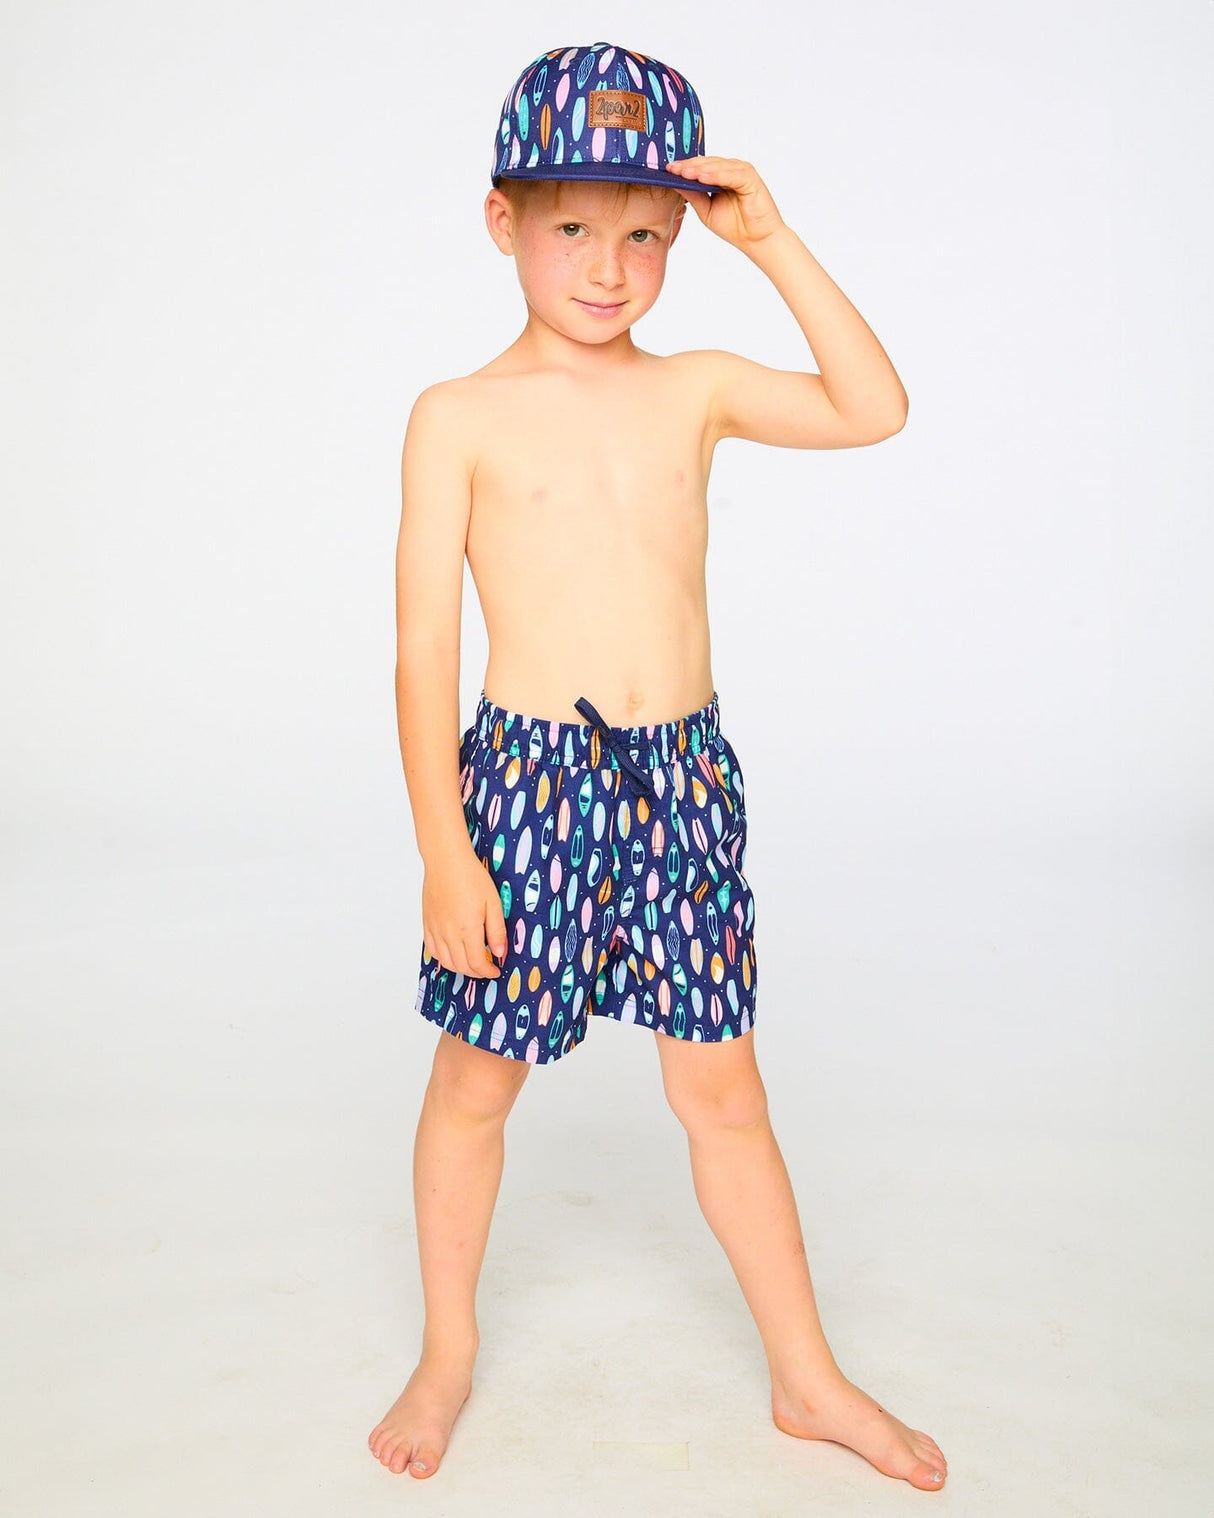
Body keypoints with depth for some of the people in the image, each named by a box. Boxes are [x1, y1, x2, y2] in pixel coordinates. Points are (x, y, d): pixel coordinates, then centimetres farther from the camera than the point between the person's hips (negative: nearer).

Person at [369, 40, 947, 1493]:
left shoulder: (696, 390, 7)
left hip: (685, 782, 3)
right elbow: (423, 646, -6)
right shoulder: (460, 417, -3)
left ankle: (807, 1378, 30)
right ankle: (448, 1356, 36)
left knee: (724, 1096, 13)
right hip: (527, 776, -2)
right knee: (475, 1085, 12)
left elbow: (875, 408, 0)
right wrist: (444, 852, -9)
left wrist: (773, 238, -3)